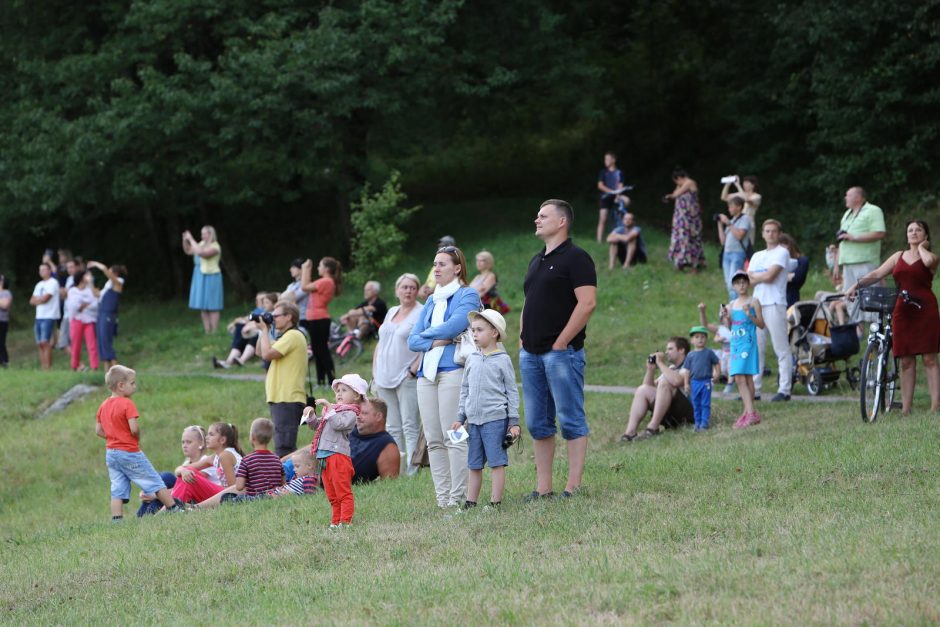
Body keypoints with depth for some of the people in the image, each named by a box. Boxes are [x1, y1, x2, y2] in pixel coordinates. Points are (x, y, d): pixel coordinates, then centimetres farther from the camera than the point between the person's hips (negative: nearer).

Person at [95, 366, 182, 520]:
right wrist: (137, 438, -2)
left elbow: (98, 431, 12)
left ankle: (117, 519, -3)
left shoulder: (103, 406, 8)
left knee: (118, 490, 4)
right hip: (129, 452, -7)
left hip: (111, 454, 7)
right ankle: (174, 509, 9)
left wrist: (114, 437, 13)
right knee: (155, 482, 3)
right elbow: (134, 428, -21)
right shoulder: (127, 404, -14)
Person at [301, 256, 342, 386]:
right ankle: (321, 381, 19)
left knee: (321, 351, -8)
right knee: (318, 351, 14)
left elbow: (305, 287, -18)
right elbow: (308, 287, 20)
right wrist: (306, 270, 18)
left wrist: (305, 269, -7)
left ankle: (331, 380, -8)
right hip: (317, 320, 10)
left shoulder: (326, 282, -17)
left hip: (318, 320, -10)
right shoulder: (327, 282, 14)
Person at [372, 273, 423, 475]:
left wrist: (414, 370, -17)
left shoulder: (422, 313, -4)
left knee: (410, 427, -9)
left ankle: (411, 471, -12)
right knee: (393, 428, 9)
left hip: (407, 378, -7)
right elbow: (380, 344, 22)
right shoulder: (391, 312, 19)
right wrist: (375, 372, 13)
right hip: (385, 379, 7)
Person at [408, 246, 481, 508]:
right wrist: (436, 341, -6)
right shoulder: (431, 302, 22)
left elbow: (455, 325, -13)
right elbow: (413, 341, 14)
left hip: (453, 370, -7)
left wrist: (426, 333, 4)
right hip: (427, 373, 7)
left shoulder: (468, 295, 3)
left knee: (453, 437, -12)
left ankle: (458, 497, -11)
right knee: (433, 440, 2)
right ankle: (442, 497, 4)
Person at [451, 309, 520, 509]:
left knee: (496, 462, -3)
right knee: (474, 464, 9)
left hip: (495, 419, -5)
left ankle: (495, 502, -1)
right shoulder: (472, 360, 11)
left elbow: (512, 392, -1)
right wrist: (460, 418, 14)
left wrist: (513, 422, -4)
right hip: (474, 420, 5)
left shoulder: (502, 360, -3)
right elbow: (464, 391, 18)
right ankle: (470, 502, 14)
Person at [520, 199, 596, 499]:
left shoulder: (575, 258, -7)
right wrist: (523, 339, 12)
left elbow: (587, 303, -17)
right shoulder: (537, 261, 19)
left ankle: (573, 486, -6)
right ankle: (543, 487, 12)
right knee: (537, 424, 8)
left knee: (571, 420, -6)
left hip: (562, 352, -9)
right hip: (531, 355, 9)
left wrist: (561, 343, -17)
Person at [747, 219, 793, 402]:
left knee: (781, 349, -6)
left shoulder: (782, 253, 1)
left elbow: (770, 276, -10)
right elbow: (750, 280, 9)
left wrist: (756, 276, 5)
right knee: (756, 349, 6)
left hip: (775, 304, -7)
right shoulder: (757, 256, 21)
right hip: (757, 304, 7)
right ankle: (754, 390, 9)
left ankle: (784, 390, -8)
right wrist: (764, 277, -5)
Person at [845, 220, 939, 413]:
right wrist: (856, 285, -4)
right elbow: (877, 274, 10)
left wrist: (921, 247, -1)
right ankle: (906, 407, 4)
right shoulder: (899, 256, 17)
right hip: (903, 310, 4)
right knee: (906, 360, 3)